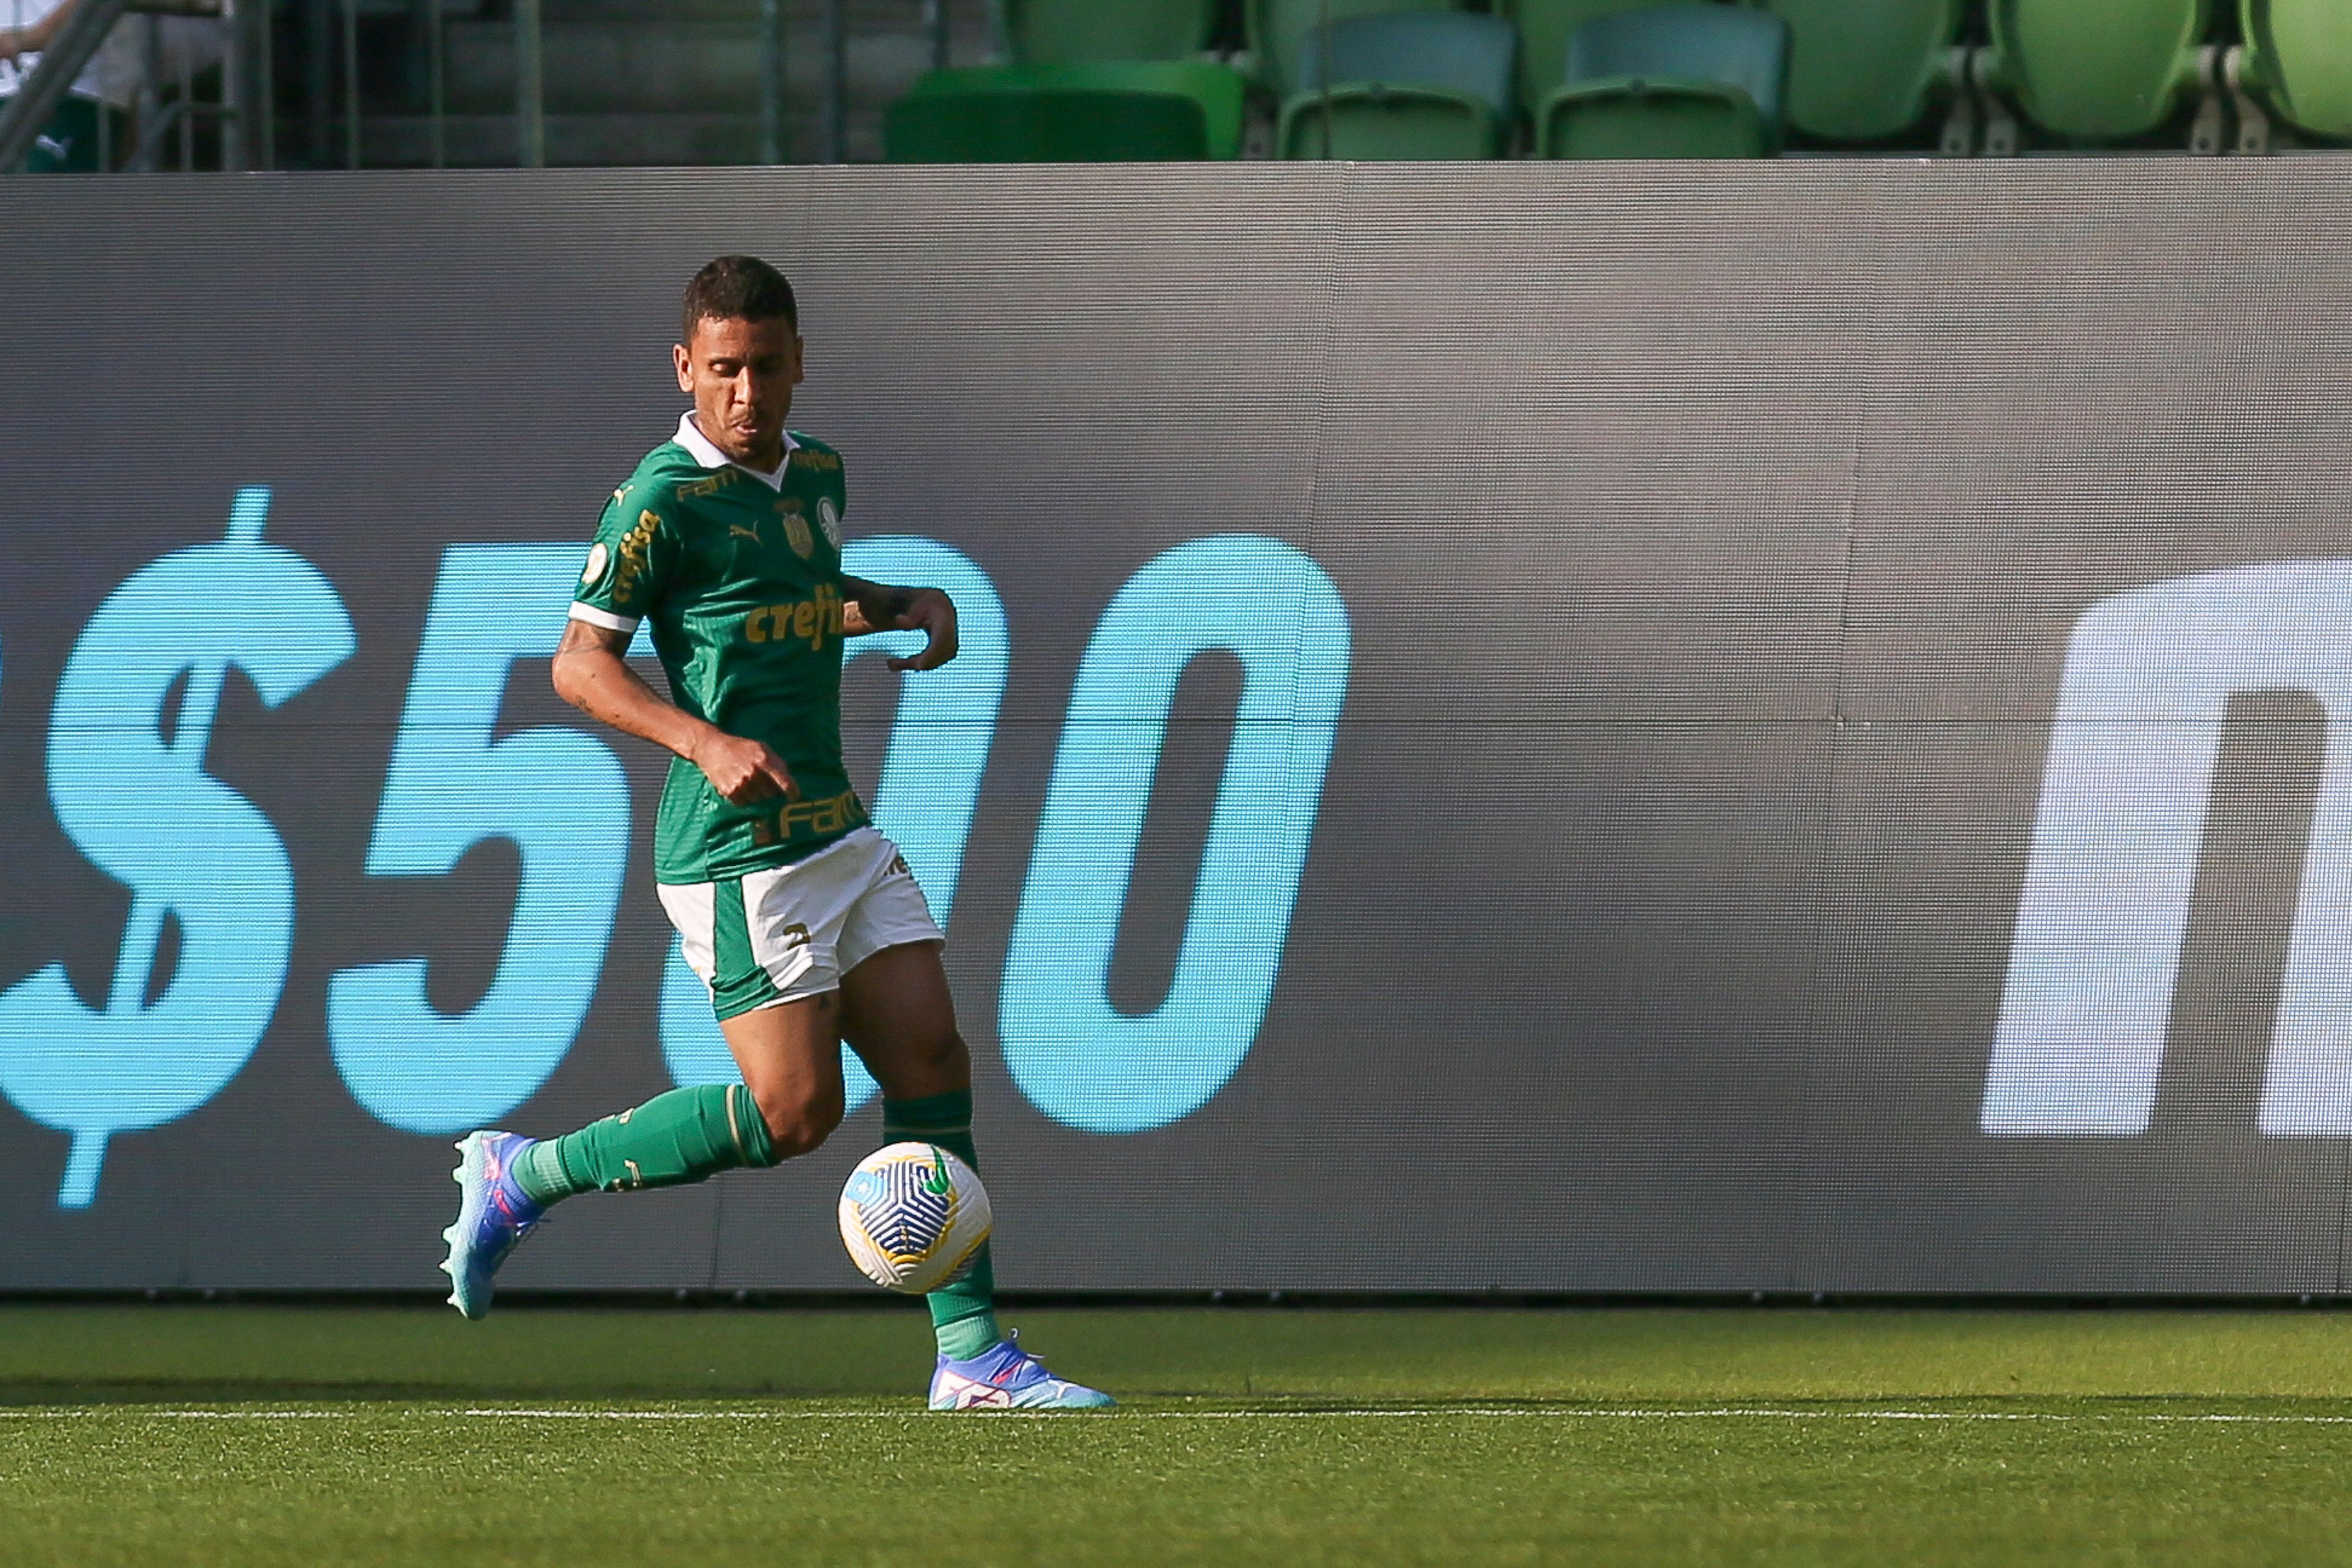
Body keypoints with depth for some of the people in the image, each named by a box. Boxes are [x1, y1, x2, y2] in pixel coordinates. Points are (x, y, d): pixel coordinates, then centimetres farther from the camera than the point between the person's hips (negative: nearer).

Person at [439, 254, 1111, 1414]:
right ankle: (526, 1176, 3)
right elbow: (582, 663, -11)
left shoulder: (816, 475, 13)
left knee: (932, 1057, -1)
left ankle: (971, 1353, 1)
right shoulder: (662, 502, -12)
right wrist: (707, 742, -23)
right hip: (739, 850, -8)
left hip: (837, 829, 8)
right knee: (793, 1112, -10)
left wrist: (906, 608, 13)